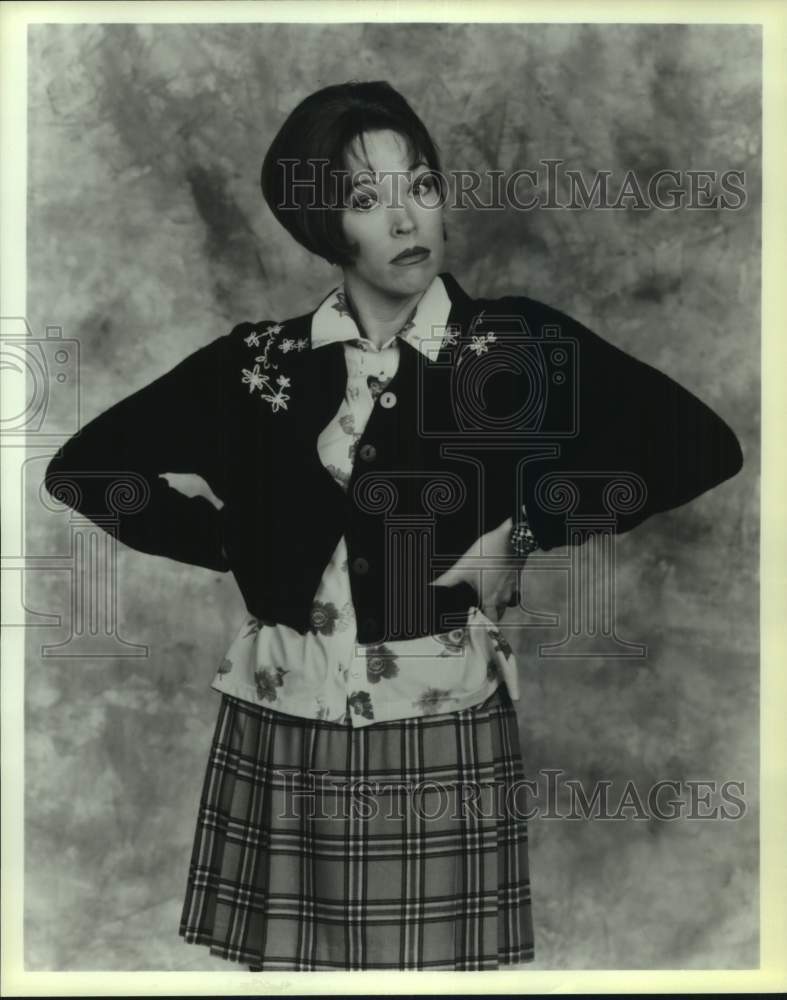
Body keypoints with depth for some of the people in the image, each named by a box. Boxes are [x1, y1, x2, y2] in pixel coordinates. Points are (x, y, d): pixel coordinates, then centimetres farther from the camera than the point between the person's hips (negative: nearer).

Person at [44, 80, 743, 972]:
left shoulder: (517, 343, -2)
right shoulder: (258, 360, 3)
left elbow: (702, 446, -9)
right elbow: (82, 468, 8)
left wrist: (524, 534, -9)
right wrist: (231, 546, 2)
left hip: (445, 731, -1)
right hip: (285, 738, 2)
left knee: (444, 958, 4)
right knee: (289, 961, 8)